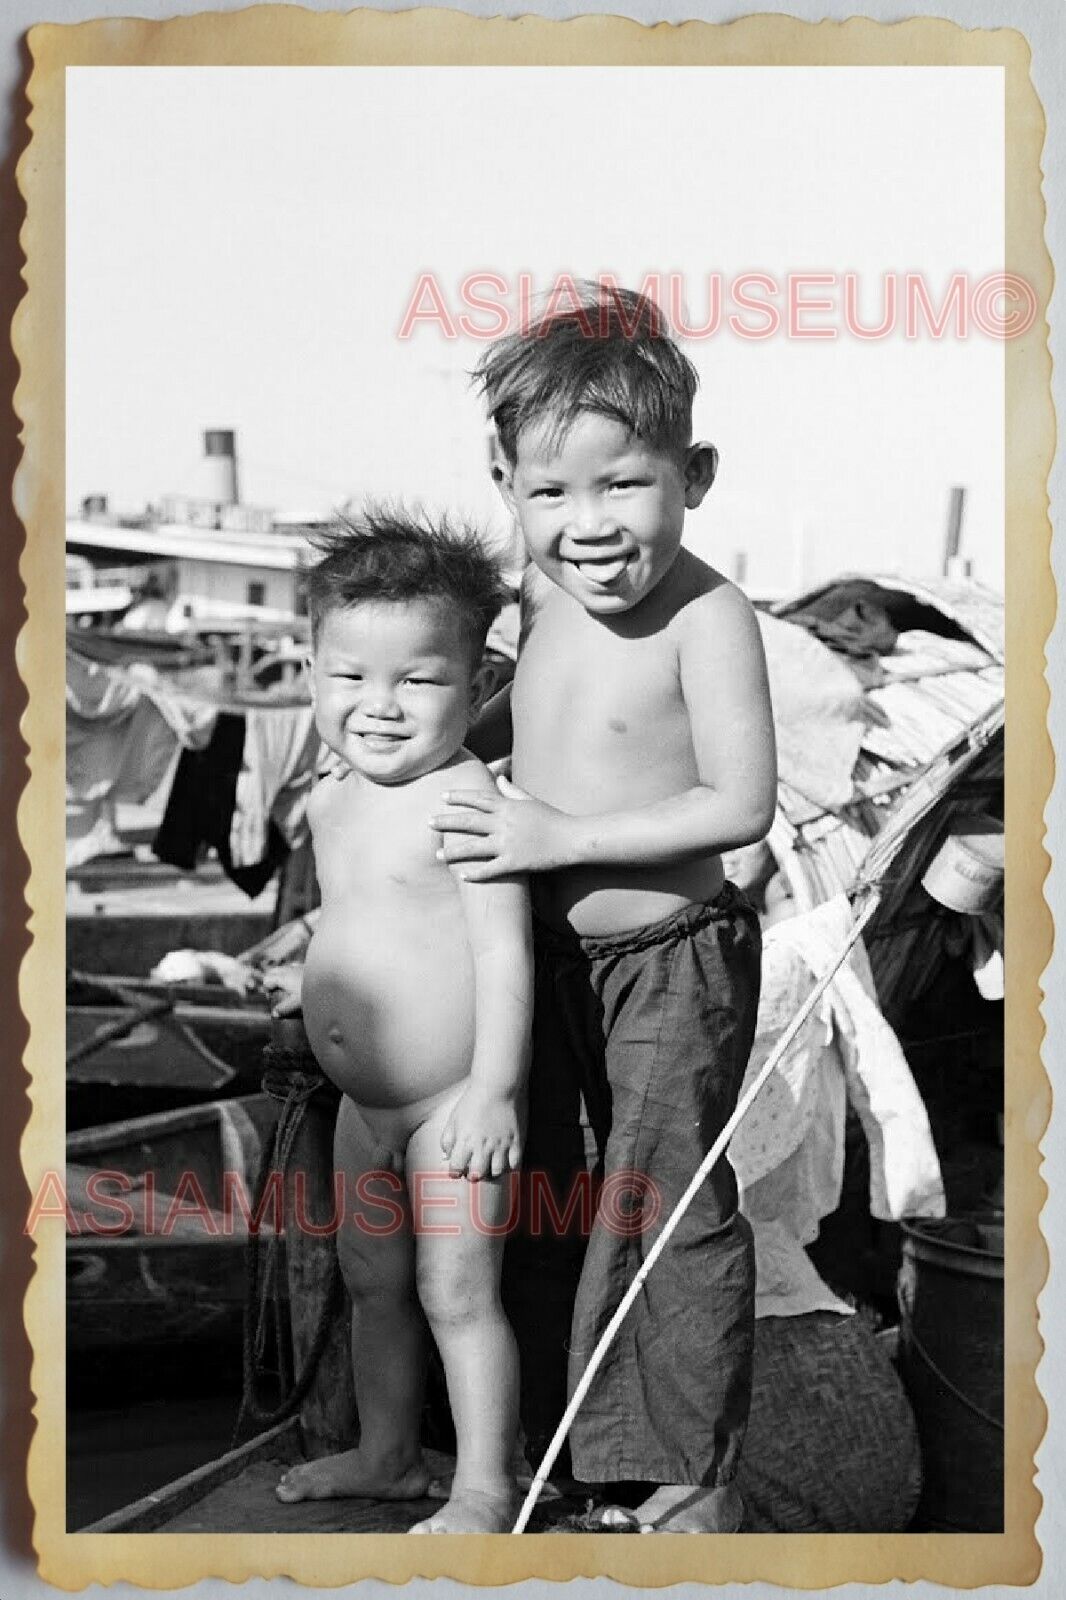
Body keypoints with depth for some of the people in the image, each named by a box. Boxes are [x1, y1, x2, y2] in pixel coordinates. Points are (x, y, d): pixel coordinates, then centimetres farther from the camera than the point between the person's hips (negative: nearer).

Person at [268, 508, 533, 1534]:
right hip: (365, 1102, 9)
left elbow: (505, 946, -24)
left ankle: (485, 1489, 13)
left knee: (458, 1293, 0)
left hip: (452, 1103, -9)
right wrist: (314, 977, 26)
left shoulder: (466, 800, -20)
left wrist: (493, 1088, -27)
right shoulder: (332, 801, 6)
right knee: (371, 1282, 19)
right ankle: (387, 1455, 36)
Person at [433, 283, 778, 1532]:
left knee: (669, 1205, 4)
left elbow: (740, 803, -26)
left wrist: (562, 835, -26)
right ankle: (544, 1424, 37)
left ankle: (691, 1474, 21)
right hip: (548, 952, 7)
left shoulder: (707, 615, -21)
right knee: (540, 1192, 18)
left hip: (671, 959, -7)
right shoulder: (542, 599, 0)